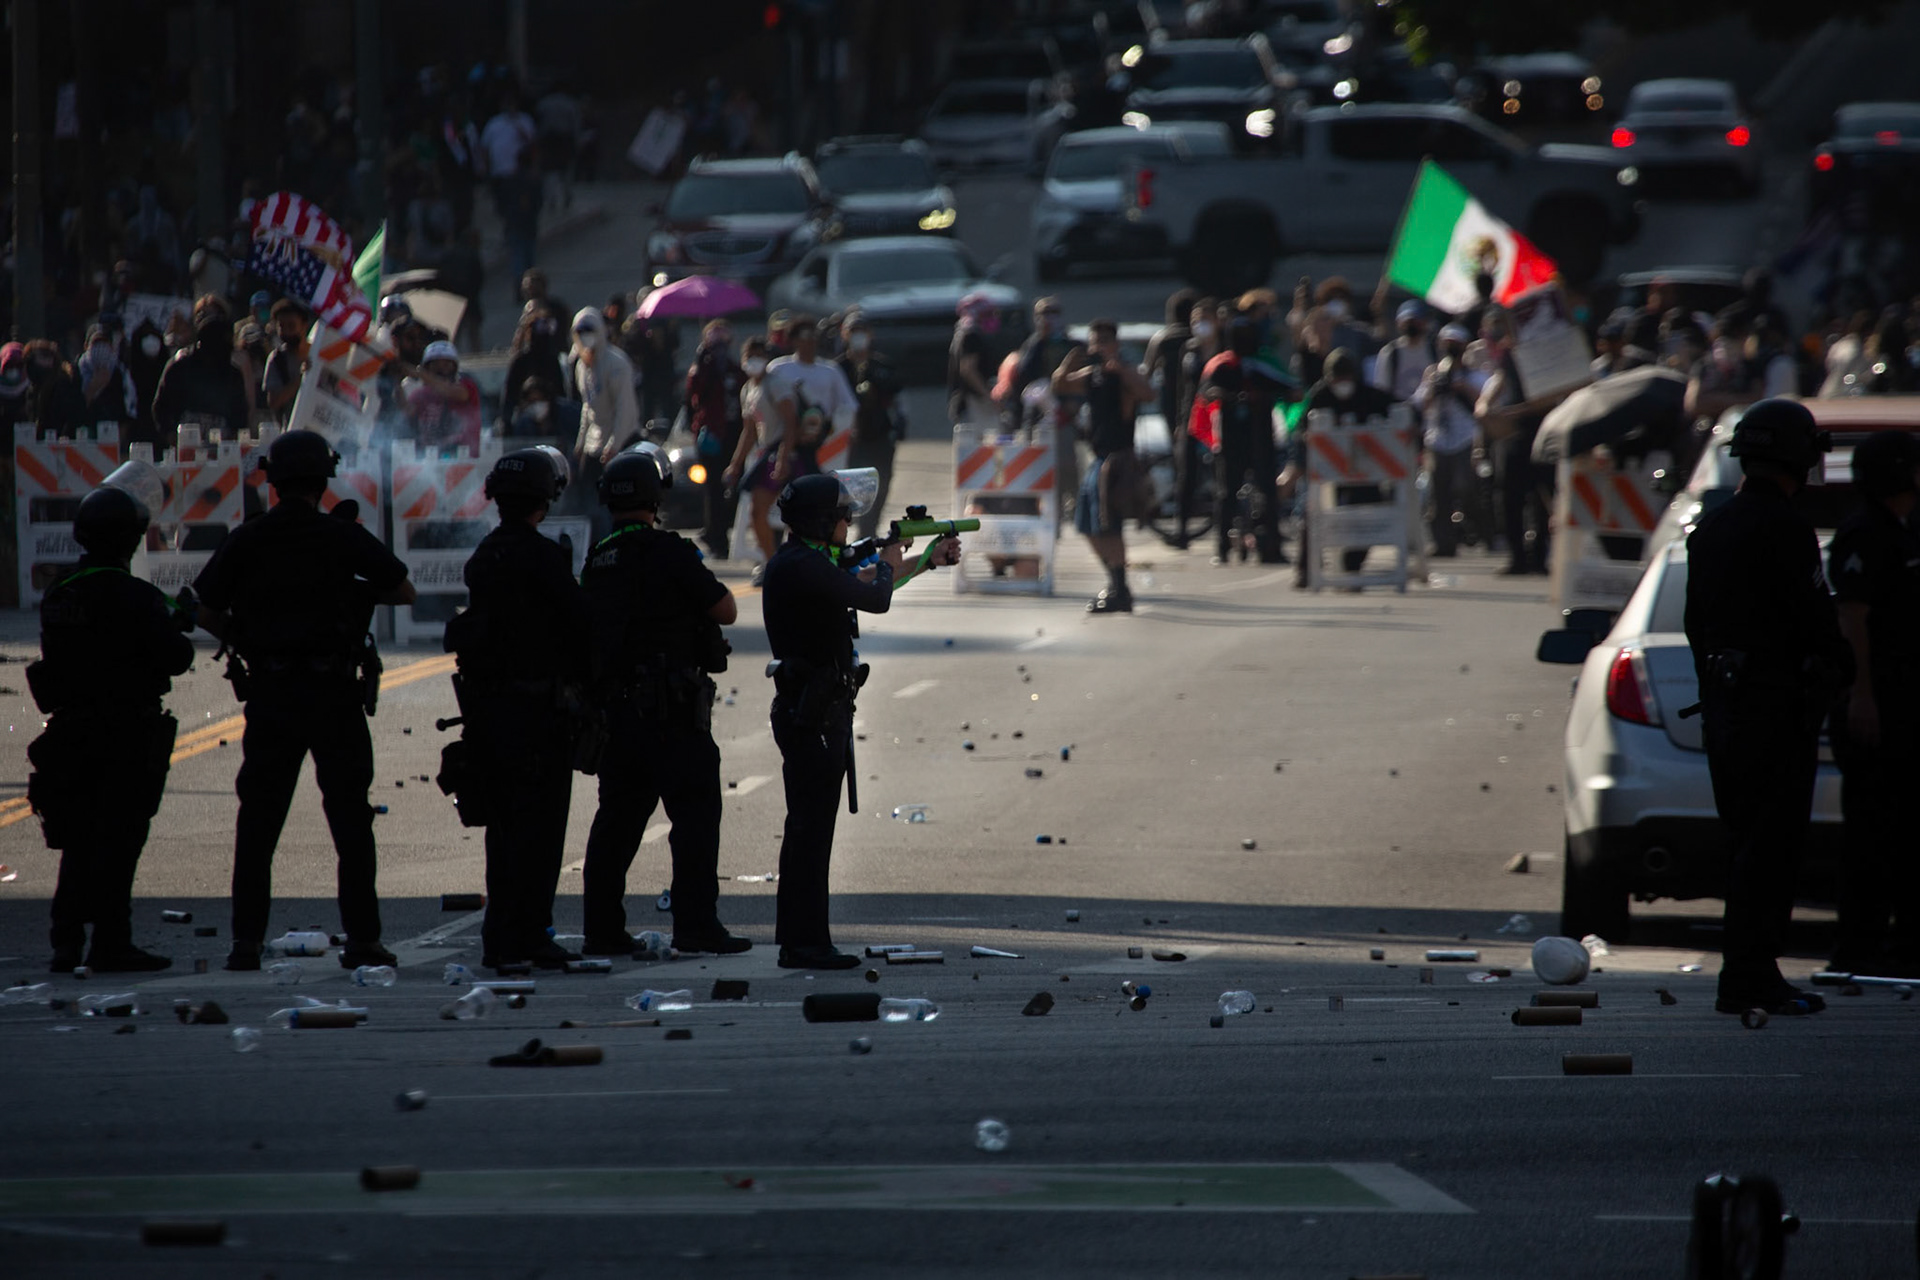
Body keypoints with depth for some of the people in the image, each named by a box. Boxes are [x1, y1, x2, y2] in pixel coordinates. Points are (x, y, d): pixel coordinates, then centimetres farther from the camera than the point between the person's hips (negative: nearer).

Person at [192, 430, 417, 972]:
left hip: (270, 696, 1)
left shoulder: (246, 541, 0)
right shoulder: (343, 538, -5)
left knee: (258, 821, 6)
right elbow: (405, 592, 4)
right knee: (351, 820, 5)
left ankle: (246, 941, 2)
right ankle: (361, 939, 4)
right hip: (334, 694, -1)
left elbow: (206, 612, 4)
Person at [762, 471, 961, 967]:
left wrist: (930, 559, 28)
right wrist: (888, 563, 3)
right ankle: (807, 942, -7)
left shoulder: (800, 563, 14)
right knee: (812, 827, -8)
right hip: (814, 715, -11)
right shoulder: (803, 567, -18)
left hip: (807, 714, 11)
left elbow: (858, 582, 25)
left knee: (808, 826, 15)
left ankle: (796, 939, 20)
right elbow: (875, 598, -19)